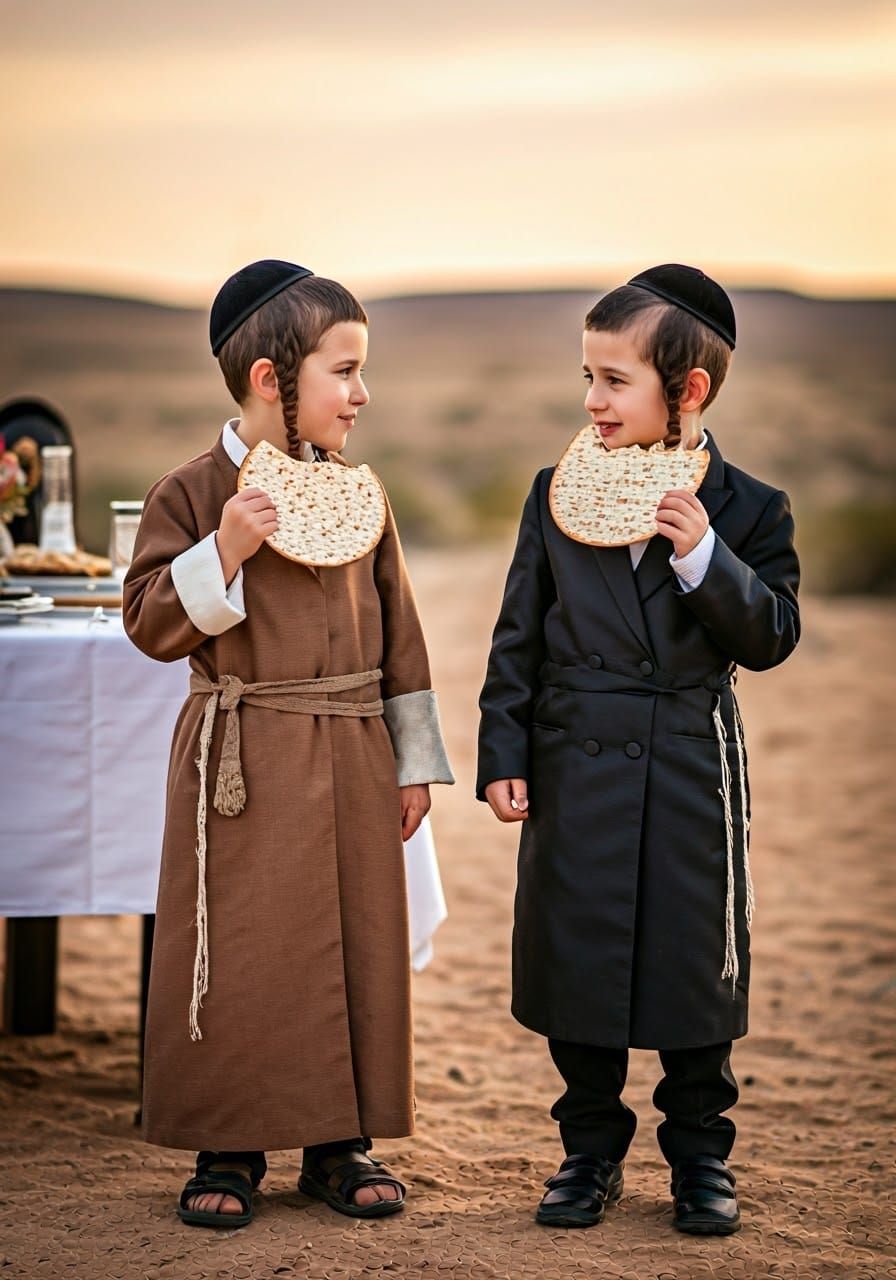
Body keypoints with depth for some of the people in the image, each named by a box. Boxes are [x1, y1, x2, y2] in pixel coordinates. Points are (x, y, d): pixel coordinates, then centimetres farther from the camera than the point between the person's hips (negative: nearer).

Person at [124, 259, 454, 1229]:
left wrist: (411, 761, 9)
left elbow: (396, 630, 11)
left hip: (351, 760, 4)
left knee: (354, 949, 8)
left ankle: (339, 1141, 20)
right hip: (243, 765, -4)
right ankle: (227, 1148, 14)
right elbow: (152, 625, -8)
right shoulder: (192, 493, -5)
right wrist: (223, 552, -22)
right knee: (237, 957, 0)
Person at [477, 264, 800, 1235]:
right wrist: (502, 755, -1)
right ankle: (591, 1151, 24)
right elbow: (518, 638, 4)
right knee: (576, 967, 8)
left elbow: (771, 638, -8)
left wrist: (705, 556, -21)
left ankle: (700, 1156, 24)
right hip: (577, 772, 2)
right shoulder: (558, 496, 2)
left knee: (694, 965, 7)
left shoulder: (747, 510, -3)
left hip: (691, 775, -1)